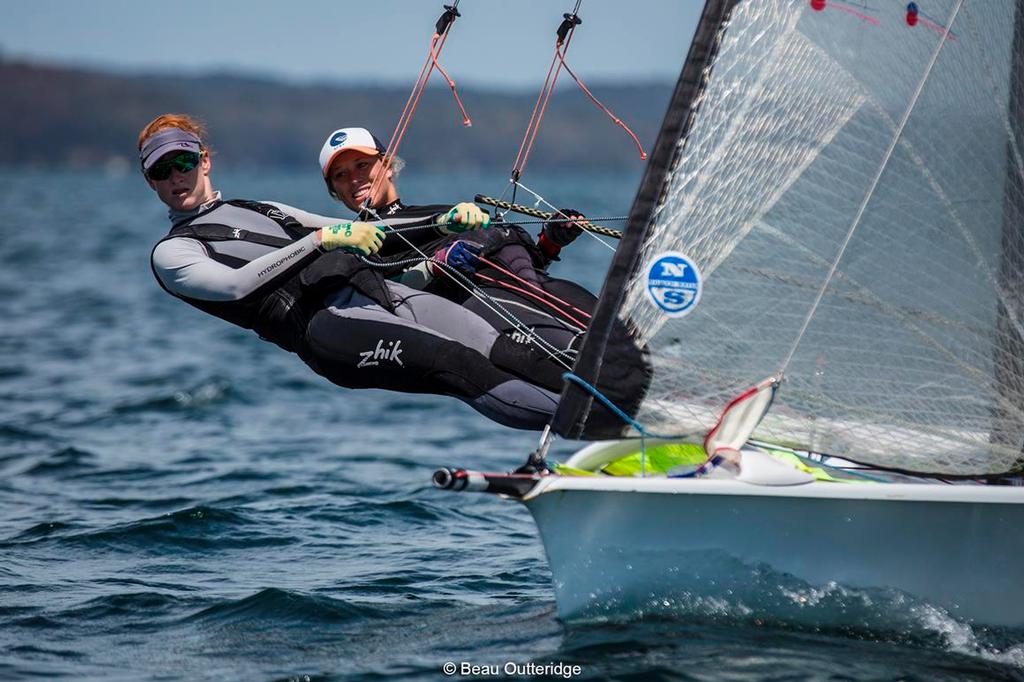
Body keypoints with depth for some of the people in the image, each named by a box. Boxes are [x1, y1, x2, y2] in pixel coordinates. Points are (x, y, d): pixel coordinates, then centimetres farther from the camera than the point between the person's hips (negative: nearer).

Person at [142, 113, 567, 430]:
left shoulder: (262, 210, 33)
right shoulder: (172, 253, 12)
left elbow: (356, 238, 32)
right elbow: (233, 285, -9)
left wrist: (443, 224, 20)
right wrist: (321, 239, -16)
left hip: (381, 289, 7)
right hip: (328, 321, -7)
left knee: (509, 354, -15)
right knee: (459, 365, -29)